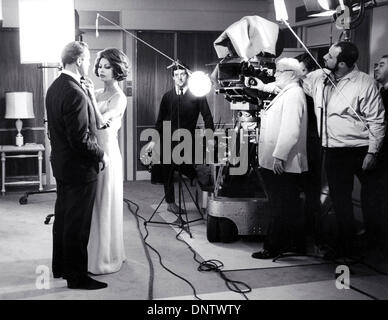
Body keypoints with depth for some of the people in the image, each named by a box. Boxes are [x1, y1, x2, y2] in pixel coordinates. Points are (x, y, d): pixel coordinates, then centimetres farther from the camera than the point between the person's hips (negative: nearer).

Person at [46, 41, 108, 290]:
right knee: (78, 223, 1)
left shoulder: (54, 87, 7)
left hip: (61, 164, 10)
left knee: (63, 217, 20)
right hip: (79, 167, -10)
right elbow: (81, 139, -25)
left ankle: (60, 266, 34)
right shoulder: (75, 94, -24)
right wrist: (101, 155, -11)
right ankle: (76, 276, 13)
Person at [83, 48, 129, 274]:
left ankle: (107, 259, 13)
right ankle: (94, 253, 27)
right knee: (93, 204, 13)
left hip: (106, 153, -7)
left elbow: (100, 121, -23)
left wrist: (92, 97, -27)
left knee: (105, 204, 1)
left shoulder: (119, 98, -8)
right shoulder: (97, 93, 11)